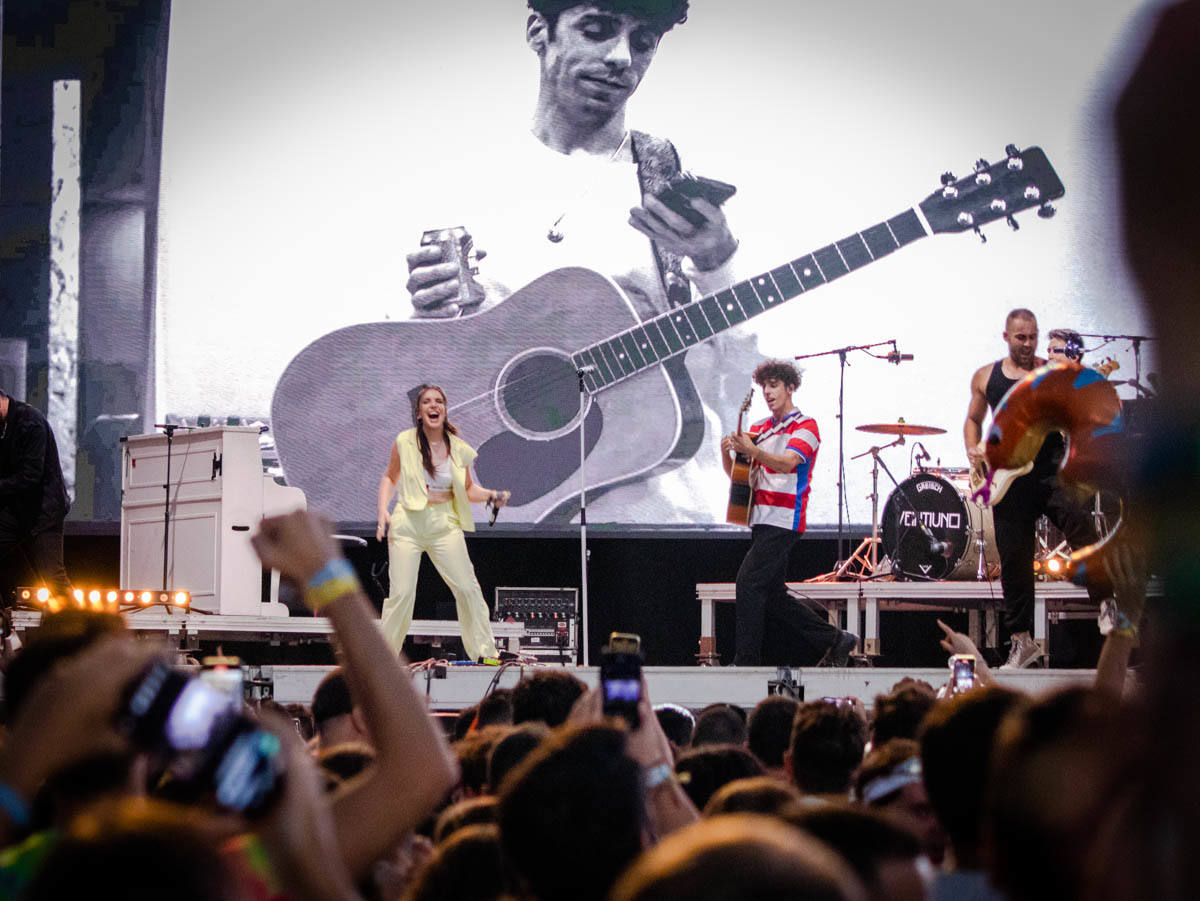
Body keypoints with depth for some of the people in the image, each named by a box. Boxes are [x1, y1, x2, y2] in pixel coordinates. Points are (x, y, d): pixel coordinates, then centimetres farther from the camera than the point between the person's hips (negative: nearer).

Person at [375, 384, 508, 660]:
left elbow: (467, 490, 15)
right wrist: (383, 511, -1)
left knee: (468, 589, -5)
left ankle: (485, 652, 4)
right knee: (402, 593, -7)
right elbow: (390, 478, 11)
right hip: (408, 523, -2)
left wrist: (491, 495, -3)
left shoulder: (458, 449, 3)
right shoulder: (405, 442, -2)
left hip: (445, 525, 2)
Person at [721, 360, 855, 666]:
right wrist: (727, 453, -6)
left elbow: (787, 463, -22)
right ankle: (832, 640, 19)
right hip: (761, 520, 8)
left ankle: (746, 661, -15)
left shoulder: (804, 426, -4)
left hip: (784, 521, -8)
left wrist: (751, 451, -39)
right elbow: (737, 474, 16)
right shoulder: (759, 430, 19)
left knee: (749, 581, -16)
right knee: (771, 593, 8)